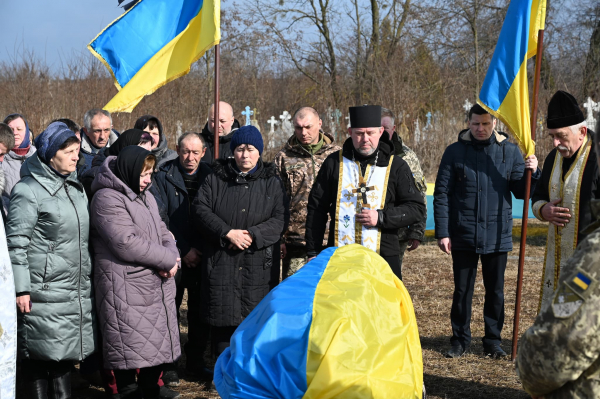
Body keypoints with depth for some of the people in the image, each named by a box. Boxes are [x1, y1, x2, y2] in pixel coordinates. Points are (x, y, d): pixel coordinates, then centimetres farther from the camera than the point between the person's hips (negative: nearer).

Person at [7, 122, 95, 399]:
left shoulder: (74, 187, 15)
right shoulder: (28, 191, -10)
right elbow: (16, 243, -12)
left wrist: (87, 277, 22)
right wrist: (21, 289, -15)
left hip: (76, 291, 7)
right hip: (43, 291, -7)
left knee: (65, 354, 11)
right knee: (40, 355, -1)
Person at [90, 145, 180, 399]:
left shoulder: (145, 196, 15)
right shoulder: (107, 199, -14)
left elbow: (162, 232, 13)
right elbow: (127, 243, -22)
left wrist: (172, 257, -9)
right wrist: (167, 260, -14)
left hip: (157, 286, 9)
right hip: (126, 289, -9)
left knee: (158, 345, 14)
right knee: (130, 352, -2)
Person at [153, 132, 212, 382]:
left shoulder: (209, 176, 7)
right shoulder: (164, 177, -2)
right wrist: (183, 250, -10)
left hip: (203, 256, 3)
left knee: (200, 310, 8)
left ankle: (196, 360, 21)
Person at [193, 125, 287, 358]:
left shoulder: (272, 182, 8)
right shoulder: (216, 179, 8)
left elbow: (280, 219, 0)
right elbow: (201, 210, -1)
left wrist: (253, 234, -14)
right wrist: (228, 232, -13)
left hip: (259, 264, 0)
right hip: (222, 262, 0)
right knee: (223, 317, 1)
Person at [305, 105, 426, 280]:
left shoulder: (397, 166, 6)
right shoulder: (334, 163, 9)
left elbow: (417, 208, 4)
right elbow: (316, 209, 11)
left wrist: (381, 217, -10)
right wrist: (313, 252, 8)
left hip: (383, 258, -1)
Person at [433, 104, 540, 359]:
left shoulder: (510, 151, 2)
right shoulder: (455, 152, -1)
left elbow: (520, 192, 4)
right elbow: (442, 194, -1)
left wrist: (532, 173, -16)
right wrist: (442, 232, -7)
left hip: (497, 237, 1)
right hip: (463, 236, -1)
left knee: (495, 291, 9)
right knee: (462, 290, 7)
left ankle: (493, 341, 21)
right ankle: (460, 341, 19)